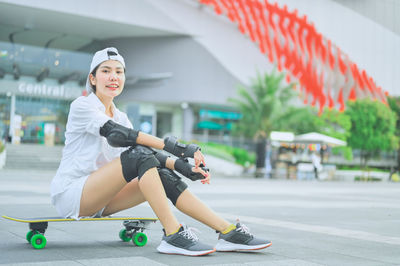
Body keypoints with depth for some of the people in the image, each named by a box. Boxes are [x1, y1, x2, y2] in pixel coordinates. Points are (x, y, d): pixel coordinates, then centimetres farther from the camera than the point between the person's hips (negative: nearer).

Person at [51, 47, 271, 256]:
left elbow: (149, 152, 2)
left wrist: (181, 167, -18)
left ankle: (228, 232, -17)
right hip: (69, 195, -6)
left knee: (163, 175, -14)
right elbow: (117, 134, -24)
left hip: (100, 201, 6)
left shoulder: (120, 117, 14)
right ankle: (173, 235, -32)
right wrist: (172, 146, -32)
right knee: (139, 155, -27)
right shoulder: (81, 105, -8)